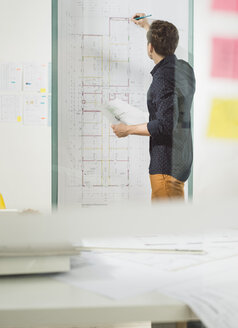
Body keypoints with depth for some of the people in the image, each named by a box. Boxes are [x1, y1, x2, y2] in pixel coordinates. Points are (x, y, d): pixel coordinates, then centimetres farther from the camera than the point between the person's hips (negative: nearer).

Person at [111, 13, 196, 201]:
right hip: (182, 161, 10)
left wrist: (128, 130, -15)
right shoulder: (184, 68, 8)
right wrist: (147, 27, 44)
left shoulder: (163, 79, -21)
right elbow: (167, 49, 32)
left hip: (167, 164, -10)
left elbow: (166, 124, -26)